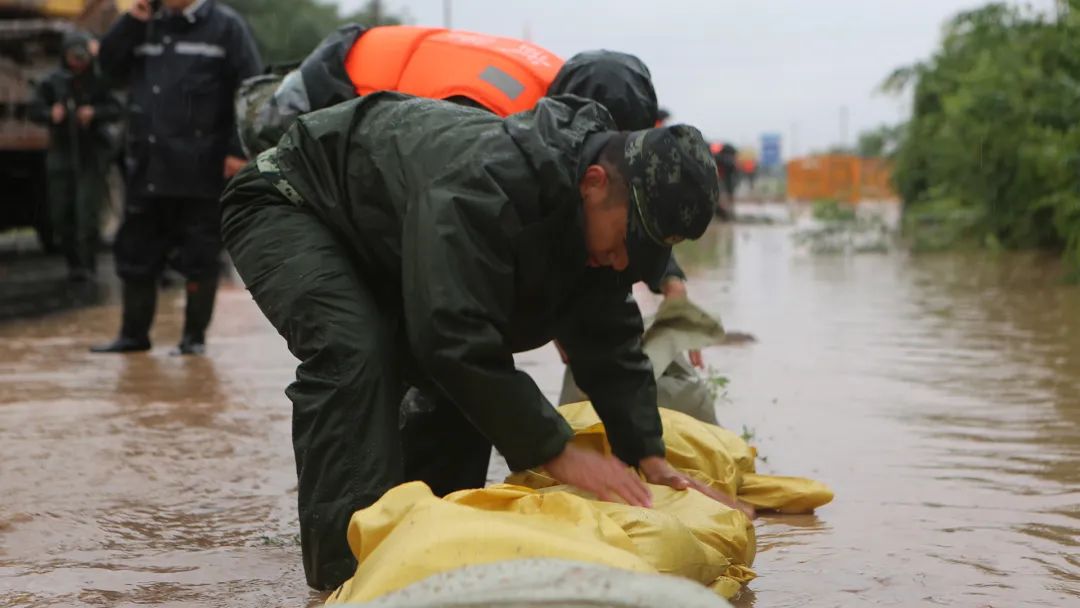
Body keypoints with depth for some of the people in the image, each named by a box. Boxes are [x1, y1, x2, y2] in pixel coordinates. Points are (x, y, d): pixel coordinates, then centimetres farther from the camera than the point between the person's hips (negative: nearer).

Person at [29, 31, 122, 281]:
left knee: (87, 212, -10)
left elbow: (115, 109, -6)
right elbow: (34, 109, 2)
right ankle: (73, 260, 21)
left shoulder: (99, 80, -5)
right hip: (62, 152, 3)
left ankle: (86, 263, 0)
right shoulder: (52, 81, 1)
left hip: (92, 155, -3)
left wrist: (95, 112, -24)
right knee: (60, 213, 6)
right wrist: (51, 113, -19)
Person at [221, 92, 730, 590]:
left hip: (379, 243, 9)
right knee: (352, 354, -30)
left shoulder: (598, 220, -13)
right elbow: (455, 337, -44)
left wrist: (648, 456, -14)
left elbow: (611, 345, -5)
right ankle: (349, 564, -28)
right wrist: (555, 452, -40)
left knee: (467, 380, 0)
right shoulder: (485, 184, -43)